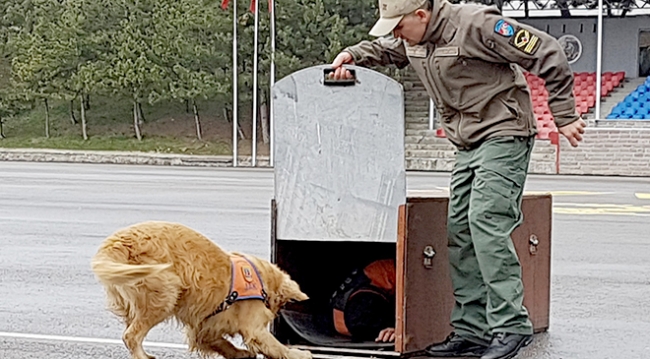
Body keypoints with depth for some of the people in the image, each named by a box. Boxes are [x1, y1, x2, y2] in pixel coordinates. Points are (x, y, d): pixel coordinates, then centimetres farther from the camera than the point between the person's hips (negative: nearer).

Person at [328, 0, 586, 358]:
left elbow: (547, 55, -17)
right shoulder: (413, 40, 6)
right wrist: (352, 55, 6)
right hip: (468, 145, 9)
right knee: (459, 231, 5)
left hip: (503, 137, -9)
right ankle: (472, 330, 9)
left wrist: (564, 117, -12)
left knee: (486, 223, -20)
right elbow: (382, 49, 30)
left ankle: (511, 325, -19)